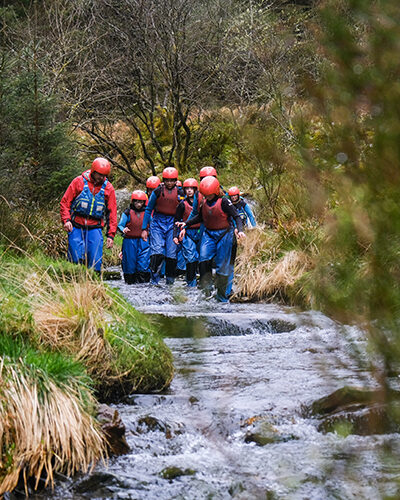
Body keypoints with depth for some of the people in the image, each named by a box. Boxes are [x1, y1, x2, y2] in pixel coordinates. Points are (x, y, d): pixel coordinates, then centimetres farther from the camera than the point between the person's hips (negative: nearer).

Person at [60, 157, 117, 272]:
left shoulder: (108, 188, 6)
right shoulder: (79, 182, -1)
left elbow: (112, 212, 11)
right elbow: (65, 202, 3)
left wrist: (111, 235, 5)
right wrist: (66, 220, -11)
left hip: (95, 228, 2)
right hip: (76, 227, -2)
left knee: (96, 261, -6)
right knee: (76, 259, -8)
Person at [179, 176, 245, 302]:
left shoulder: (223, 202, -15)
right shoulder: (204, 203, 3)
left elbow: (237, 217, -14)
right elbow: (200, 217, 20)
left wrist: (240, 230, -30)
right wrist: (186, 225, 13)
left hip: (224, 235, -5)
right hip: (209, 234, 5)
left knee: (222, 266, -1)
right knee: (204, 260, -18)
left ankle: (222, 296, 9)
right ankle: (206, 289, -13)